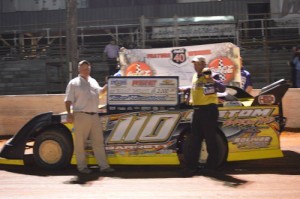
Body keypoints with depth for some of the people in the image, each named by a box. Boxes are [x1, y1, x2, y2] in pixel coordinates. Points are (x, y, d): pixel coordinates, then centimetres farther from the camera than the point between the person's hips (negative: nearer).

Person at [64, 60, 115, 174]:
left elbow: (100, 91, 36)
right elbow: (68, 100, -7)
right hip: (81, 116, -6)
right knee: (80, 142, 0)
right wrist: (69, 113, -18)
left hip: (95, 116, 6)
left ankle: (103, 165, 12)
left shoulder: (93, 81, 17)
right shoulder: (74, 83, -1)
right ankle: (82, 166, 11)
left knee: (98, 141, 7)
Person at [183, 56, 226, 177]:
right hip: (197, 111, 8)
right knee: (194, 140, 9)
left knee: (210, 139, -1)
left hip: (209, 110, -8)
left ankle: (211, 166, 8)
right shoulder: (195, 77, 15)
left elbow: (222, 89, -23)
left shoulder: (209, 76, -9)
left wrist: (213, 81, -38)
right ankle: (191, 166, 14)